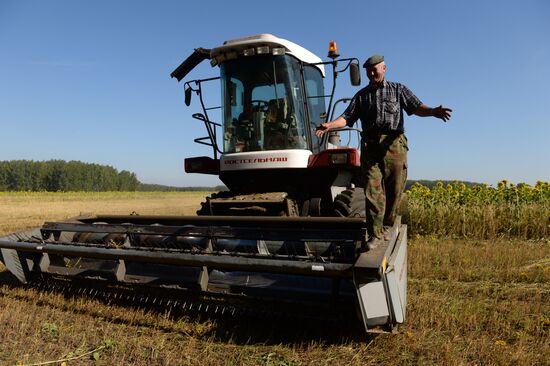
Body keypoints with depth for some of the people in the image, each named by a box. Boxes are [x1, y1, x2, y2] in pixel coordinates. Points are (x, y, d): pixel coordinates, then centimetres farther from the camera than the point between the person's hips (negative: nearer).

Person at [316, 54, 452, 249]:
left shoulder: (398, 90, 14)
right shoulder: (361, 95, 19)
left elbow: (416, 107, 0)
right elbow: (347, 117, 9)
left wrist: (433, 112, -21)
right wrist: (329, 125, -10)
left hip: (394, 144, 0)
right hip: (370, 145, 1)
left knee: (394, 189, 2)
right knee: (372, 190, -7)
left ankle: (388, 225, 19)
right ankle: (375, 234, -5)